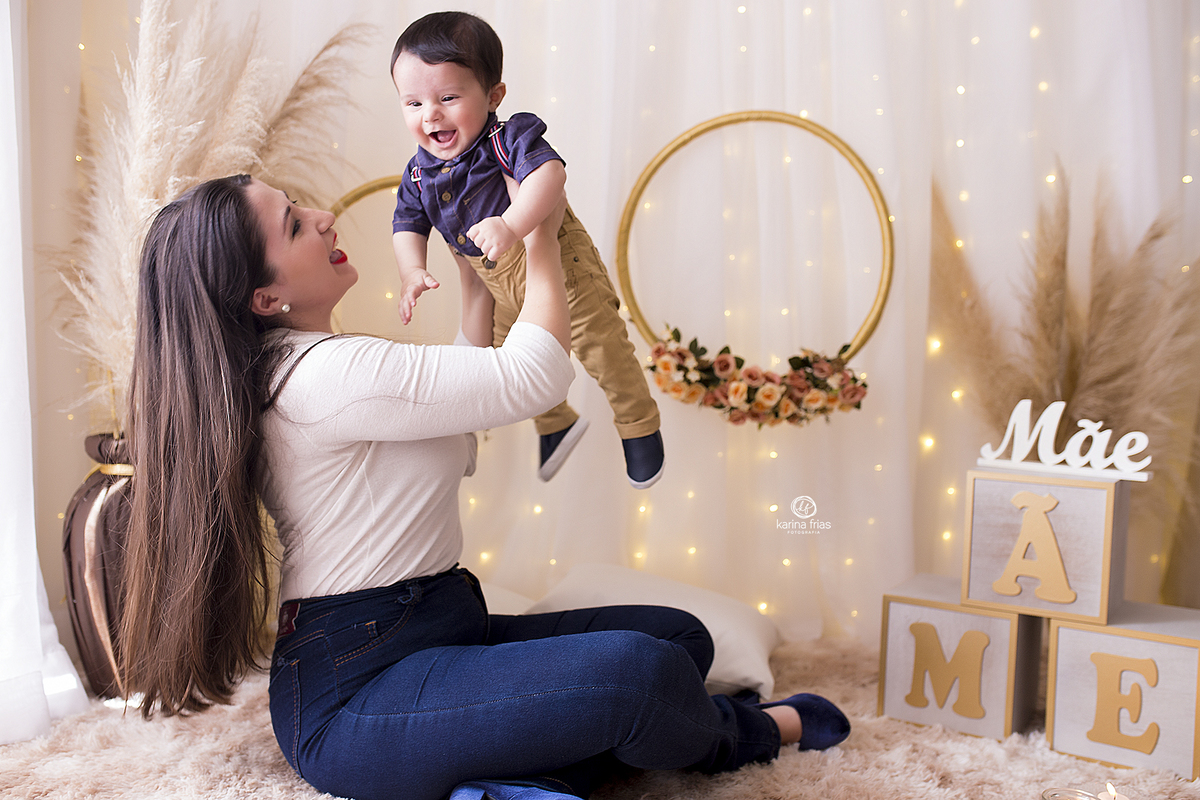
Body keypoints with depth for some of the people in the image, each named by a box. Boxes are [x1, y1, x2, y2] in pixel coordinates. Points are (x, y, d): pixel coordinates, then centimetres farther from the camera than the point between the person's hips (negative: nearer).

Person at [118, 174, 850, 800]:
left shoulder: (301, 366, 14)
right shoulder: (324, 374, -20)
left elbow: (456, 451, 21)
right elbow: (536, 374, -20)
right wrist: (542, 235, -2)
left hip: (436, 632, 10)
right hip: (354, 689, -10)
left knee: (680, 636, 1)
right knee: (639, 672, -30)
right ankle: (745, 734, 3)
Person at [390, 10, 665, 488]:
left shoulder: (506, 139, -23)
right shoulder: (420, 174, -4)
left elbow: (548, 171, -40)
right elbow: (408, 225, 1)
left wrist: (512, 224, -55)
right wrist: (412, 272, -19)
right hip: (501, 290, 7)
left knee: (602, 350, 0)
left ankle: (639, 426, 26)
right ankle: (555, 423, 48)